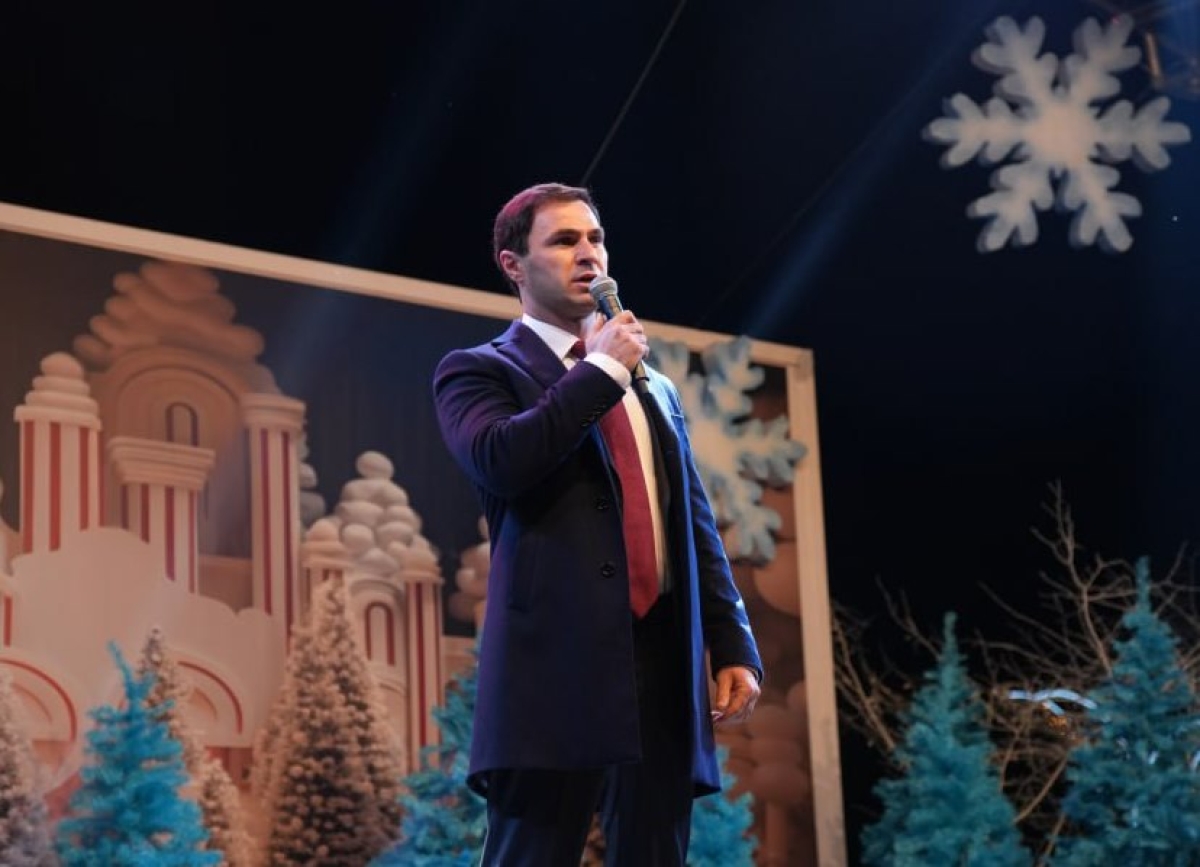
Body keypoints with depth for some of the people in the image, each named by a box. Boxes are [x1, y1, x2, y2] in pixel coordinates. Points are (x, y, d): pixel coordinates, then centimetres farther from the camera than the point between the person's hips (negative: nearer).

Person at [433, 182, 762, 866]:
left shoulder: (654, 388, 24)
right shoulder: (479, 370, 6)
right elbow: (500, 460, -16)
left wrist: (733, 647, 10)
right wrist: (602, 368, -6)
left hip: (664, 665, 6)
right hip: (556, 663, -5)